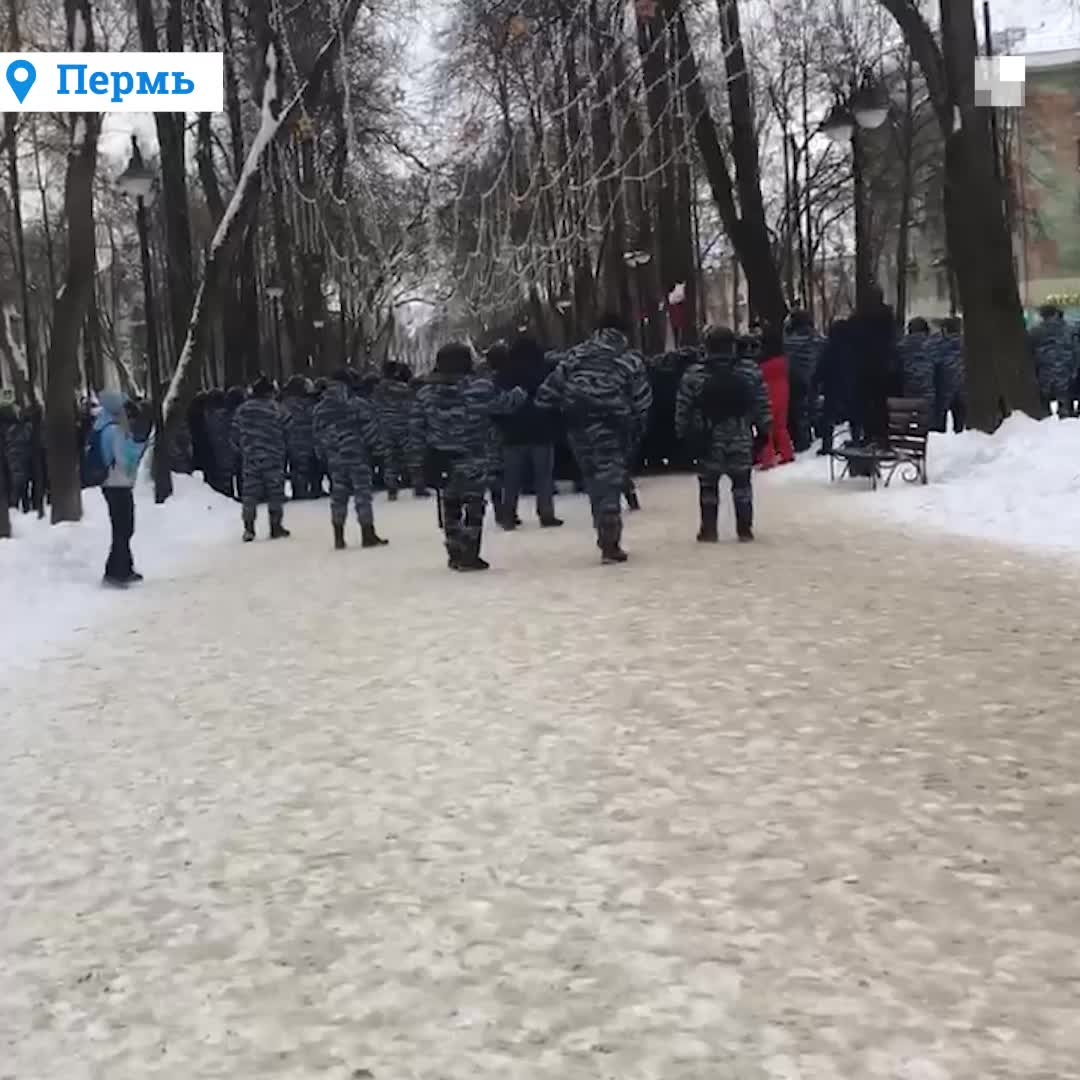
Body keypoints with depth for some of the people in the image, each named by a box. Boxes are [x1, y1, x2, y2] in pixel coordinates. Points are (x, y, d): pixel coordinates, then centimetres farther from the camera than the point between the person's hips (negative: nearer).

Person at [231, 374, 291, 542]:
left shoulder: (242, 410, 5)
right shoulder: (278, 410, -3)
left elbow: (235, 435, 7)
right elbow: (287, 433, 0)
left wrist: (240, 451, 19)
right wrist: (285, 452, 13)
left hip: (249, 458, 2)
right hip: (273, 459, -2)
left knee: (249, 493, 5)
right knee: (275, 493, 6)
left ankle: (249, 528, 0)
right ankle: (276, 527, 8)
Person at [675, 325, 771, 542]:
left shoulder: (693, 375, -7)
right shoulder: (751, 372, -3)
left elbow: (682, 410, -3)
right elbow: (763, 406, 0)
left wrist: (683, 434, 7)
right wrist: (764, 430, 9)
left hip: (708, 441, -1)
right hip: (742, 440, 1)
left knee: (708, 485, 10)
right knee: (742, 484, 12)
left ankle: (709, 530, 10)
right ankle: (744, 529, 12)